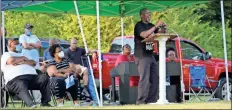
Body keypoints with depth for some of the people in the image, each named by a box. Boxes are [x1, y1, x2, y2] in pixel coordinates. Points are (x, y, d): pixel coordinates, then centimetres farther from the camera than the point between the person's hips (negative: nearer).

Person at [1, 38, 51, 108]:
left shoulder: (23, 55, 37)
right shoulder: (6, 55, 20)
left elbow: (33, 63, 18)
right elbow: (11, 61, -5)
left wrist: (21, 62, 1)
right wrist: (23, 58, 13)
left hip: (31, 76, 6)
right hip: (15, 79, -6)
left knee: (44, 78, -22)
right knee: (21, 85, -40)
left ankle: (45, 102, -25)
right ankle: (31, 105, -62)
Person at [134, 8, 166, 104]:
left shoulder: (150, 26, 17)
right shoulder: (139, 25, -6)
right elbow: (144, 35, -24)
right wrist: (156, 26, -22)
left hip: (151, 55, 8)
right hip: (142, 56, -8)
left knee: (154, 79, 4)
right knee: (144, 79, -12)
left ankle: (151, 100, 7)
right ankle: (141, 101, -11)